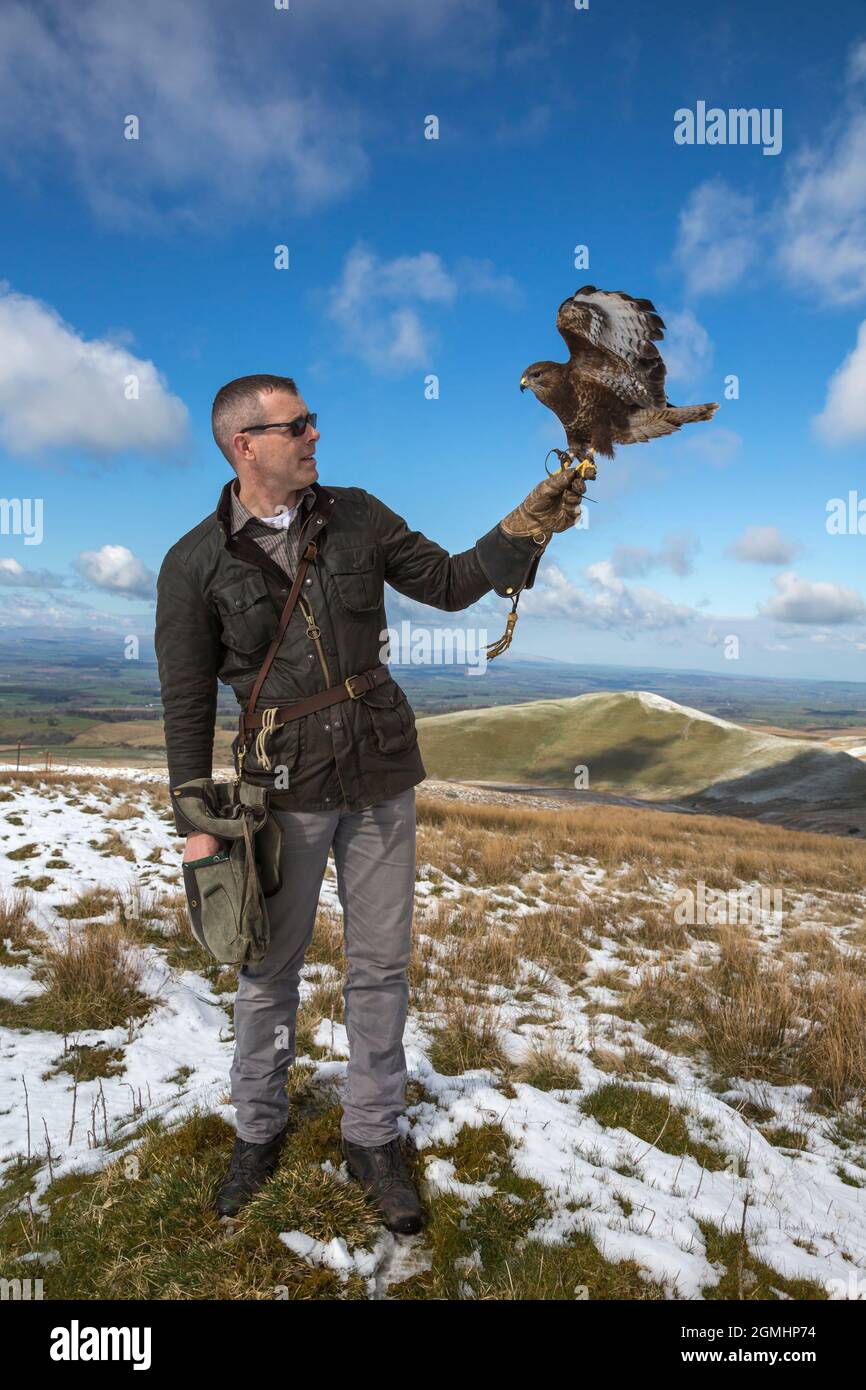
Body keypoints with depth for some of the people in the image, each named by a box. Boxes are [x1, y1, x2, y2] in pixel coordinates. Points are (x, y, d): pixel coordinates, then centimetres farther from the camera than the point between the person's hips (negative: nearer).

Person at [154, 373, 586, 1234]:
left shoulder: (357, 517, 3)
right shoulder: (196, 563, -6)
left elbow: (447, 584, 6)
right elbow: (187, 703, -3)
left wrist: (521, 532, -10)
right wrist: (196, 821, -4)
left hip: (381, 776, 3)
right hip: (284, 784, -2)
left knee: (380, 964, 10)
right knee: (268, 969, 12)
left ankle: (372, 1139, 29)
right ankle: (259, 1130, 36)